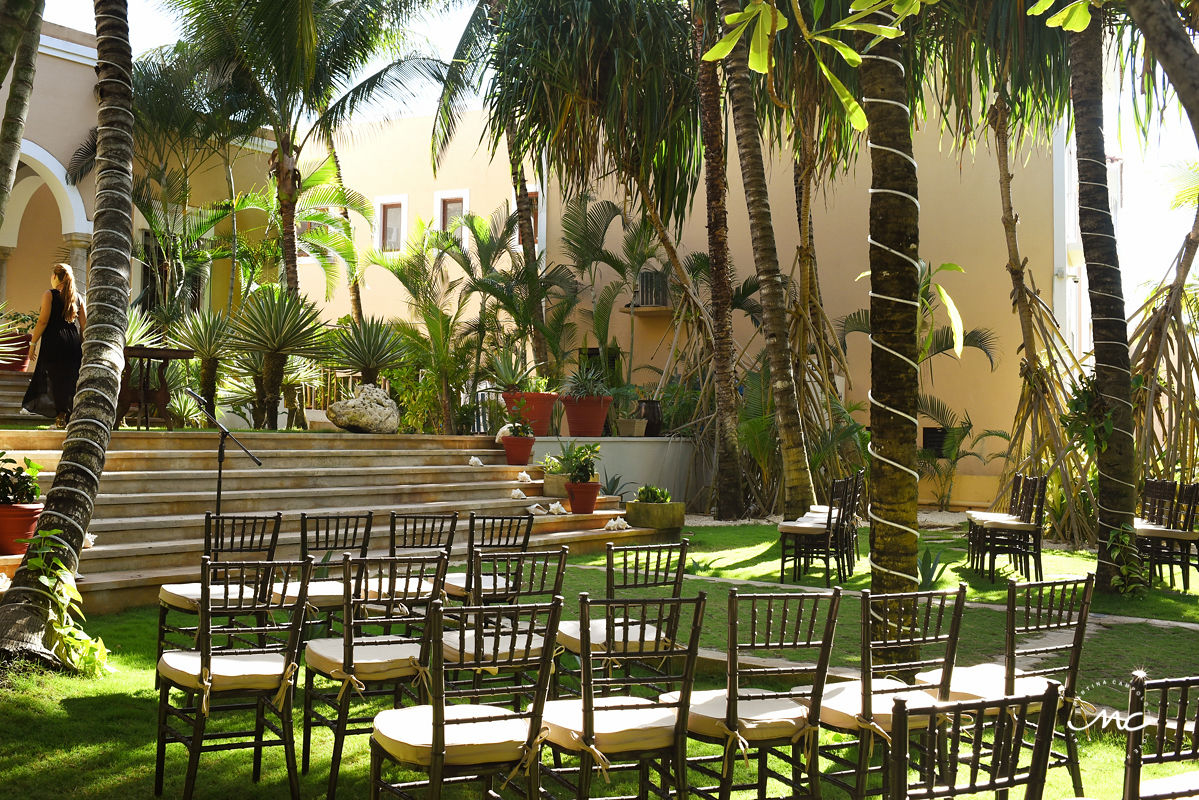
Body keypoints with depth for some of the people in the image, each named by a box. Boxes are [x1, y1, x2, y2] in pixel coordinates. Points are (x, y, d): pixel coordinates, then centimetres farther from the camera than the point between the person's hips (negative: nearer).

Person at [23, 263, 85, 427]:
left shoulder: (49, 295, -2)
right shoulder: (78, 298, 11)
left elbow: (43, 321, -9)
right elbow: (84, 325, 11)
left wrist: (33, 342, -4)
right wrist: (82, 346, 17)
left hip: (54, 342, -4)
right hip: (74, 344, 4)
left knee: (56, 379, -1)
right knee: (71, 381, 8)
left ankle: (61, 417, -7)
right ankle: (71, 418, 6)